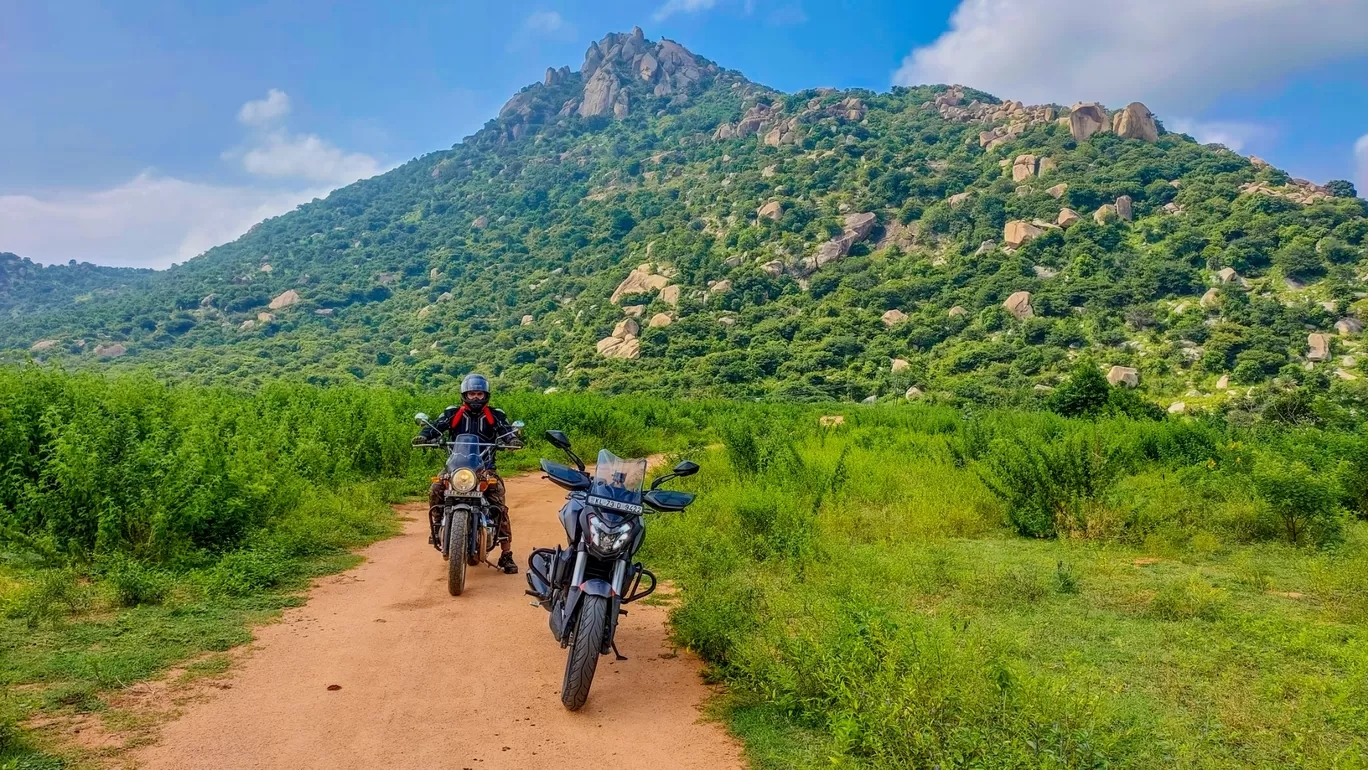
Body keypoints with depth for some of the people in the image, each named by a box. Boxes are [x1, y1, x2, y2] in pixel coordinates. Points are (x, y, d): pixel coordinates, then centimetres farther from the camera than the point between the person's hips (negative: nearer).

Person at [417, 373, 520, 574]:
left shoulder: (495, 415, 6)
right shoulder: (453, 414, 7)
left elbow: (507, 430, -7)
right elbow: (437, 426, -7)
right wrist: (424, 436, -29)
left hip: (486, 467, -1)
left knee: (500, 507, -15)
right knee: (435, 490, -27)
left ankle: (506, 555, -9)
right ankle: (437, 528, -3)